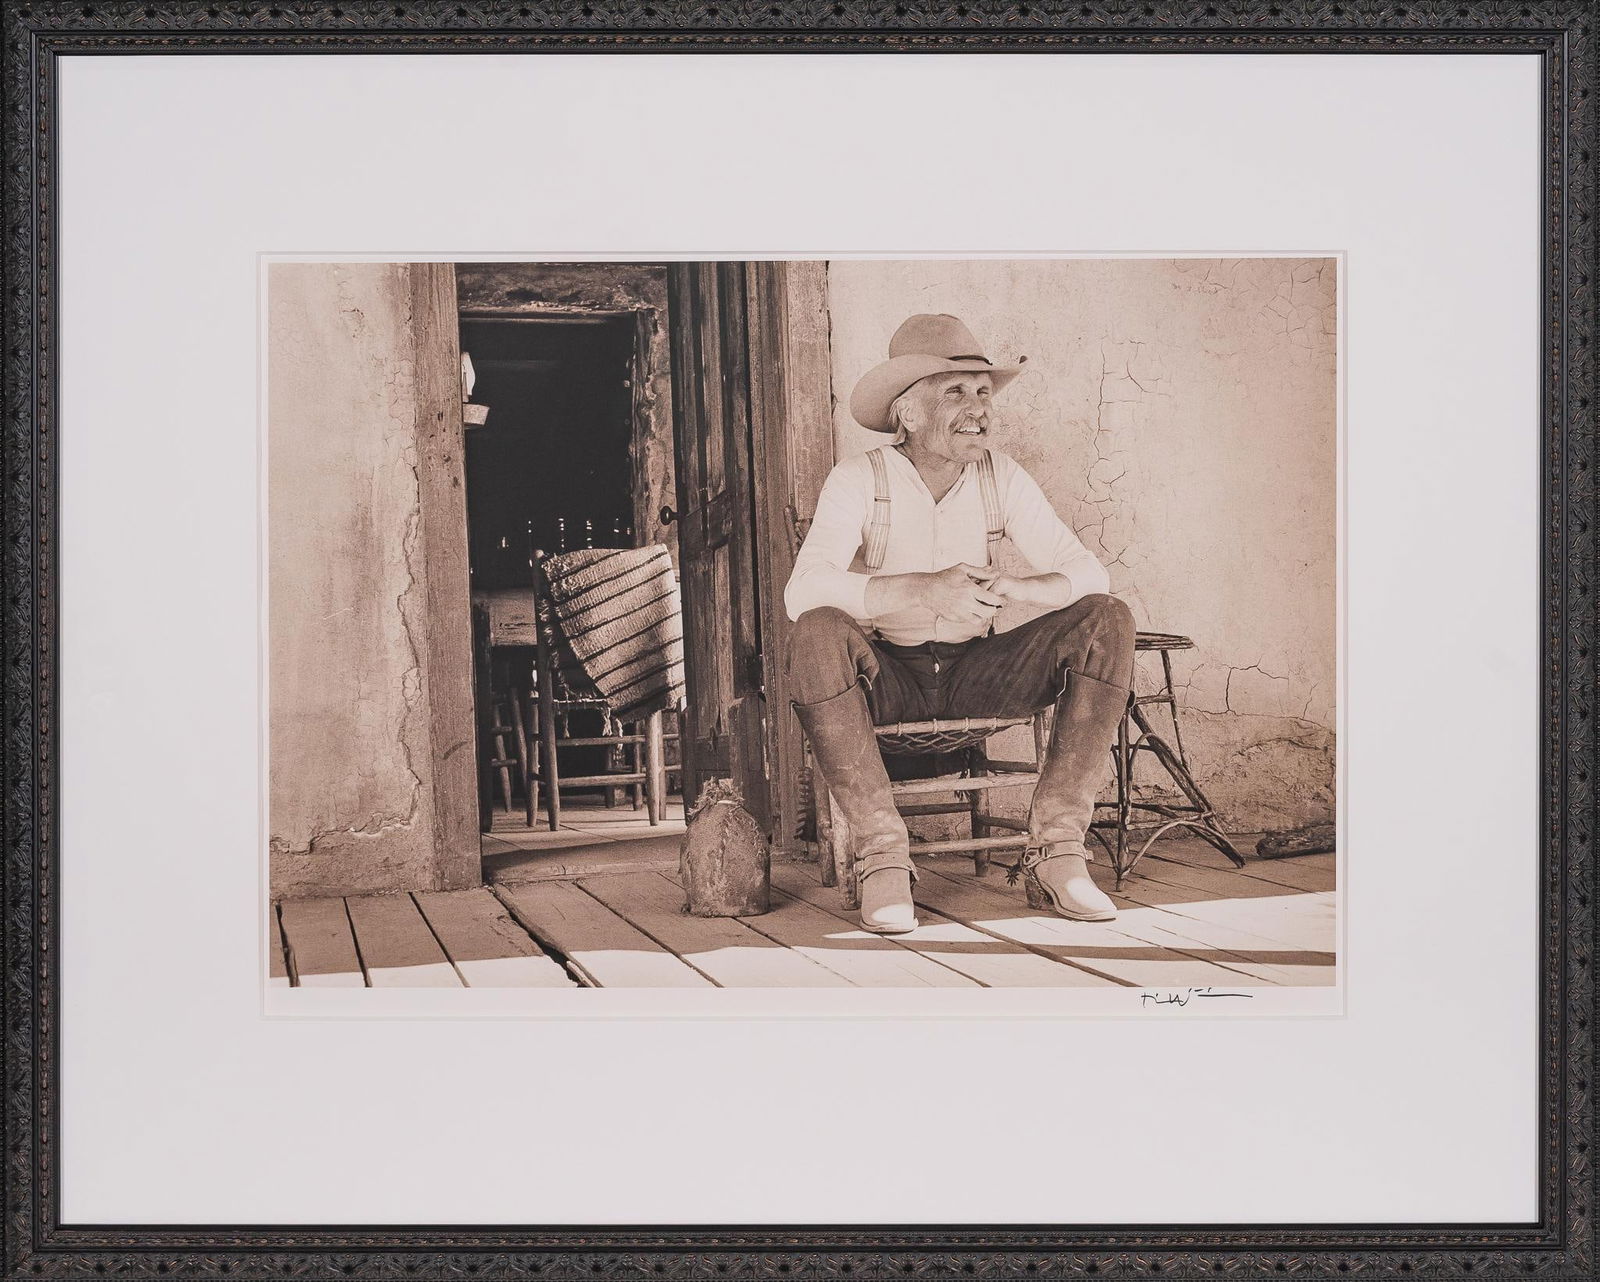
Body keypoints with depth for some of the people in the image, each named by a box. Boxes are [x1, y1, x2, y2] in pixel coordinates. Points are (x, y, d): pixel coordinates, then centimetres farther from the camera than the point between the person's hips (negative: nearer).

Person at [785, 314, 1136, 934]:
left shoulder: (1003, 479, 1)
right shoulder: (858, 481, -10)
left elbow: (1090, 573, -7)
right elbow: (803, 591, -25)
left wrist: (1013, 587, -30)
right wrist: (924, 589, -39)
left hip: (975, 671, 4)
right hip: (885, 675, -3)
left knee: (1107, 622, -17)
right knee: (818, 635, -35)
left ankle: (1056, 847, -19)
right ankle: (881, 853, -28)